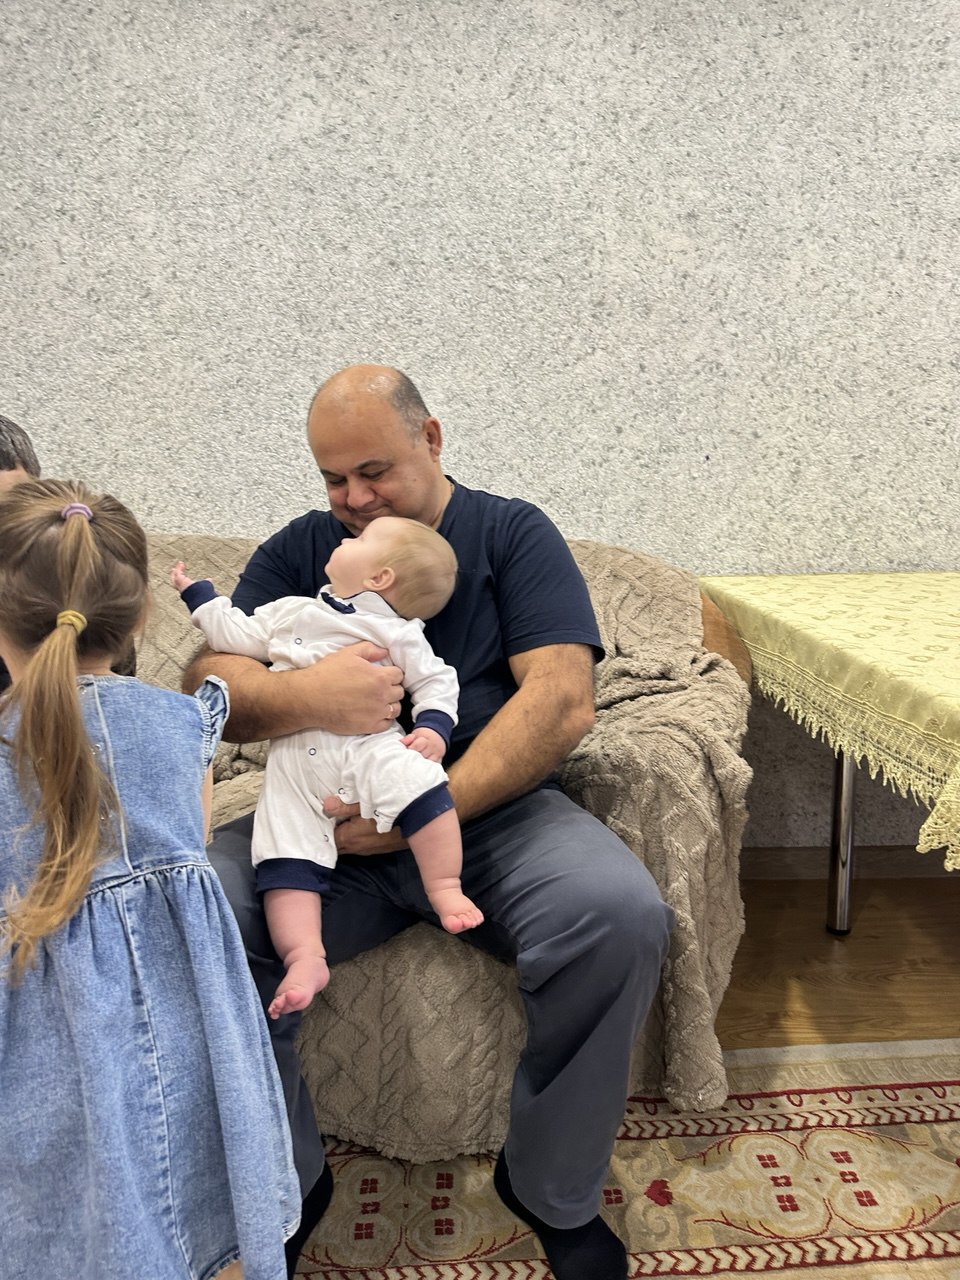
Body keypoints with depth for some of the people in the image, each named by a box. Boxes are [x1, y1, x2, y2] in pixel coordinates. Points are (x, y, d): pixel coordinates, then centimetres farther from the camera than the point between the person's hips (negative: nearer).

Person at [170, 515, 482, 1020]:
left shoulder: (399, 633, 13)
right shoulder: (291, 611, 27)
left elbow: (436, 681, 11)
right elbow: (238, 635, 31)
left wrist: (433, 727, -6)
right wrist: (200, 595, 35)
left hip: (370, 743, -3)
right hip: (295, 756, 3)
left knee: (419, 783, -32)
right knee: (285, 858, -13)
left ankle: (446, 889, -21)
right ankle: (304, 958, -14)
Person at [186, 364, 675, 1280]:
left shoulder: (512, 534, 7)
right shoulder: (297, 551, 14)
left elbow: (561, 700, -8)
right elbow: (204, 685, 1)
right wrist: (303, 696, -23)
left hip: (494, 810, -1)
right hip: (327, 823, 2)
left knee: (622, 913, -29)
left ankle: (551, 1189, 0)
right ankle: (287, 1181, 3)